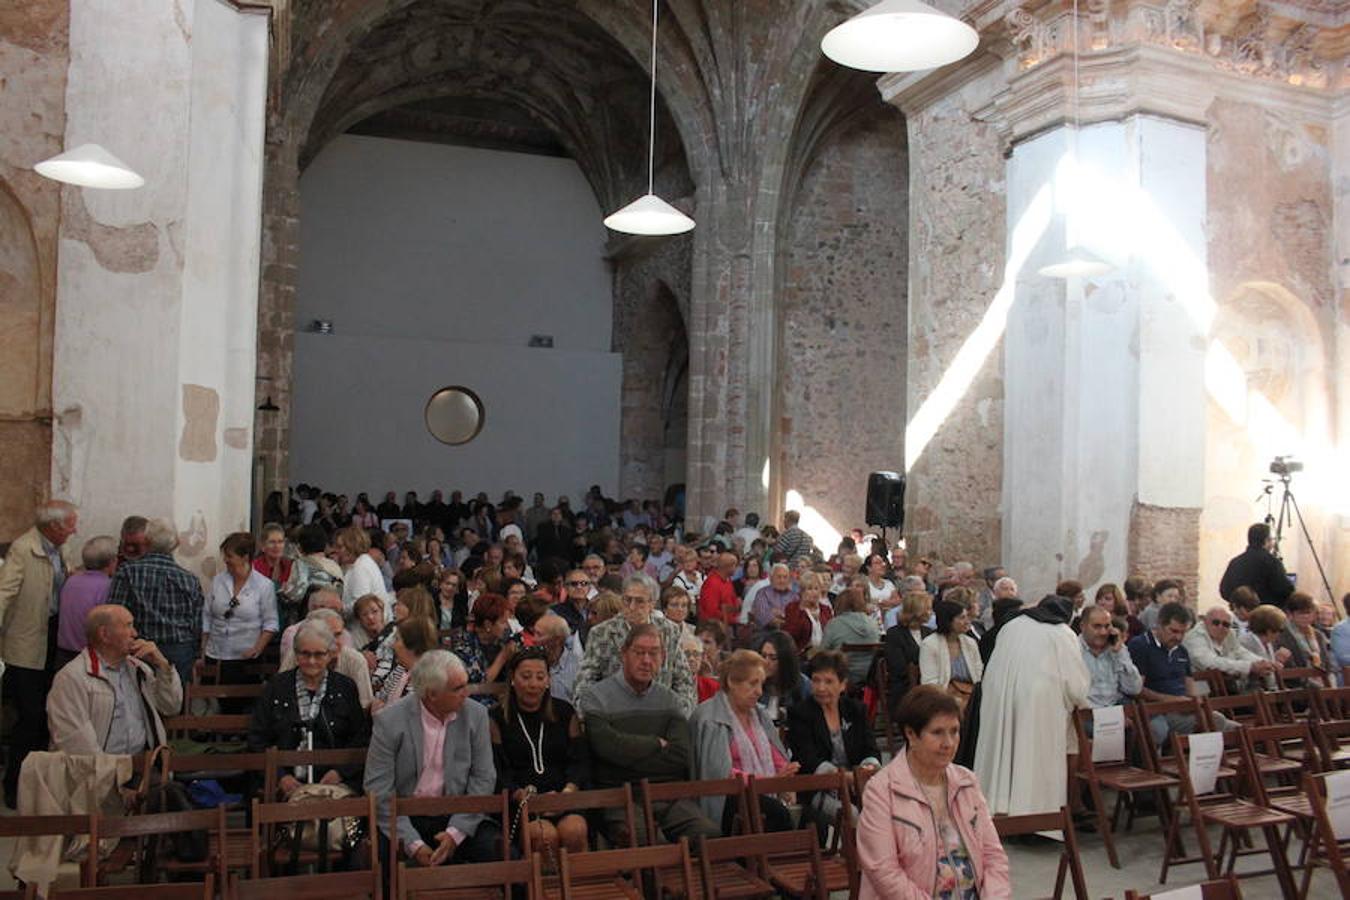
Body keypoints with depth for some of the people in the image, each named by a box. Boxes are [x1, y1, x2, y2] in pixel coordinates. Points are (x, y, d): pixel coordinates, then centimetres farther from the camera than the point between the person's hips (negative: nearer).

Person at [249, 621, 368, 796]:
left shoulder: (346, 687, 11)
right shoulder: (276, 686, 12)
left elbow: (361, 738, 8)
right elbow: (257, 739, 8)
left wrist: (340, 772, -8)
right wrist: (280, 776, -6)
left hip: (335, 781, 0)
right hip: (287, 782, 0)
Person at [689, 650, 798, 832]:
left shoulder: (760, 714, 21)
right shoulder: (709, 718, -4)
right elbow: (720, 774, -12)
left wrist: (785, 773, -4)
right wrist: (767, 780, -15)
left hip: (766, 794, 7)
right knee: (777, 812, -35)